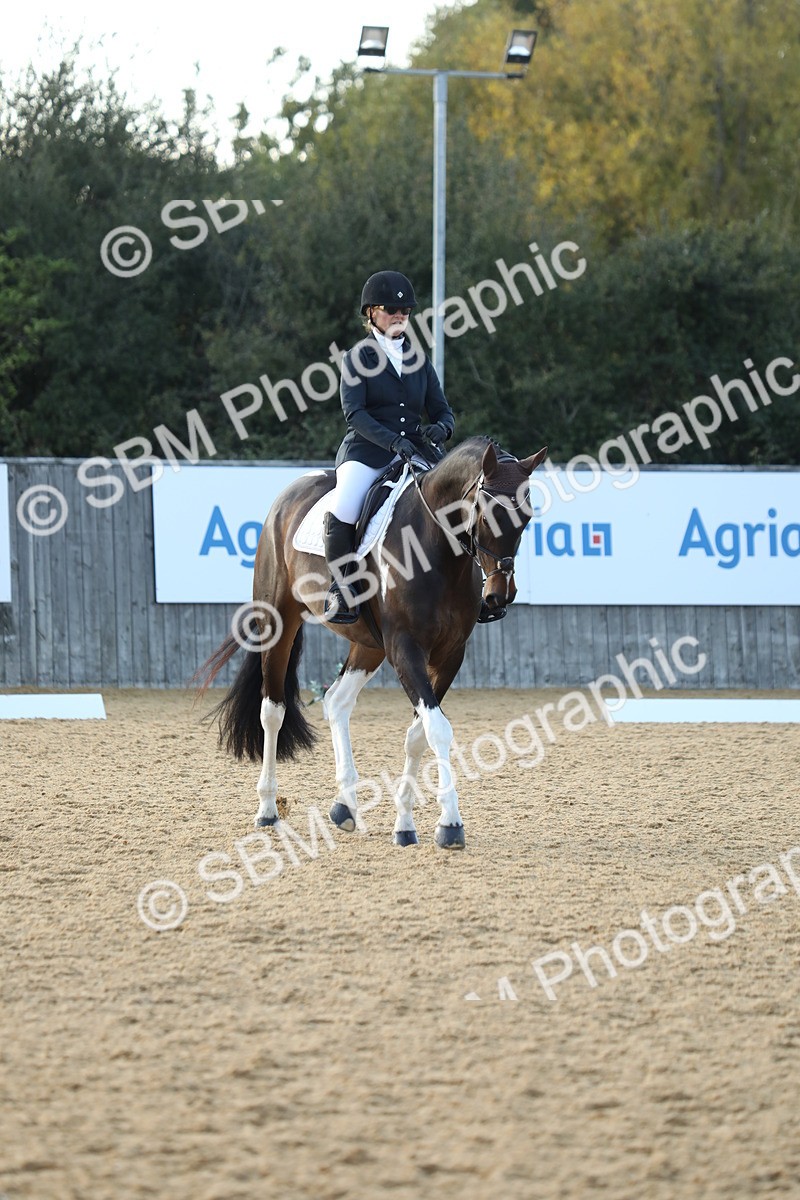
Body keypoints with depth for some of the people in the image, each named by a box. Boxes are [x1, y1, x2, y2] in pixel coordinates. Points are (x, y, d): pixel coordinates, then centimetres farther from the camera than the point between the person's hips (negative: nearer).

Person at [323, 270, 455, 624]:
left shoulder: (419, 359, 18)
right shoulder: (358, 357, 5)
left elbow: (442, 410, 16)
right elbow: (354, 412, -8)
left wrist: (440, 429, -10)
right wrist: (391, 440, -23)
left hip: (413, 453, 4)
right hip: (366, 452, -4)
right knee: (342, 511, -32)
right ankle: (341, 589, -17)